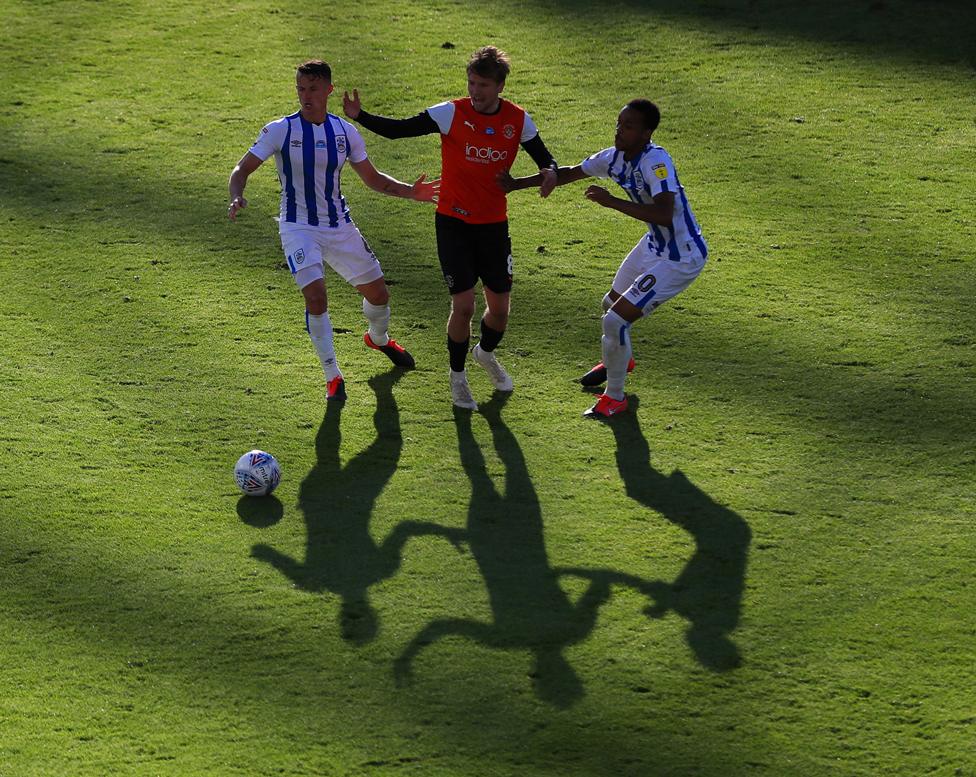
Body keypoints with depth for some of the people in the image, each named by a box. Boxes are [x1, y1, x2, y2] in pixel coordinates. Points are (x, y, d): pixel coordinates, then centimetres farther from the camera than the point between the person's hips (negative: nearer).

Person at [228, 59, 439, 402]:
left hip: (340, 226, 4)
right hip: (299, 228, -4)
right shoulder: (280, 130, -10)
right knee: (316, 295, -23)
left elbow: (372, 178, 11)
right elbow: (242, 170, -8)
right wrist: (237, 197, -30)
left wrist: (410, 191, -4)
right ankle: (332, 376, -8)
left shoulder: (345, 132, 0)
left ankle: (378, 338, 47)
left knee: (378, 293, 11)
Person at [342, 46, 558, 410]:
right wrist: (360, 117, -30)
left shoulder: (518, 120, -4)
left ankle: (486, 353, 42)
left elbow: (544, 158, 7)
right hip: (454, 222, -3)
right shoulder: (451, 113, -13)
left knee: (499, 308, 7)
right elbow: (397, 129, -15)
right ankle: (457, 376, 18)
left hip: (494, 224, 3)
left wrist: (550, 172, -17)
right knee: (463, 305, -7)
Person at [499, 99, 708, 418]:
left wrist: (613, 202, -43)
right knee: (611, 304, 27)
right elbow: (568, 174, 10)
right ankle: (620, 361, 58)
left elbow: (664, 214, -43)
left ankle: (615, 397, 10)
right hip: (654, 245, 9)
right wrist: (516, 184, 6)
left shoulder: (656, 162, -30)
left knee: (616, 319, -12)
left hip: (681, 258, -9)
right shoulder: (614, 158, -4)